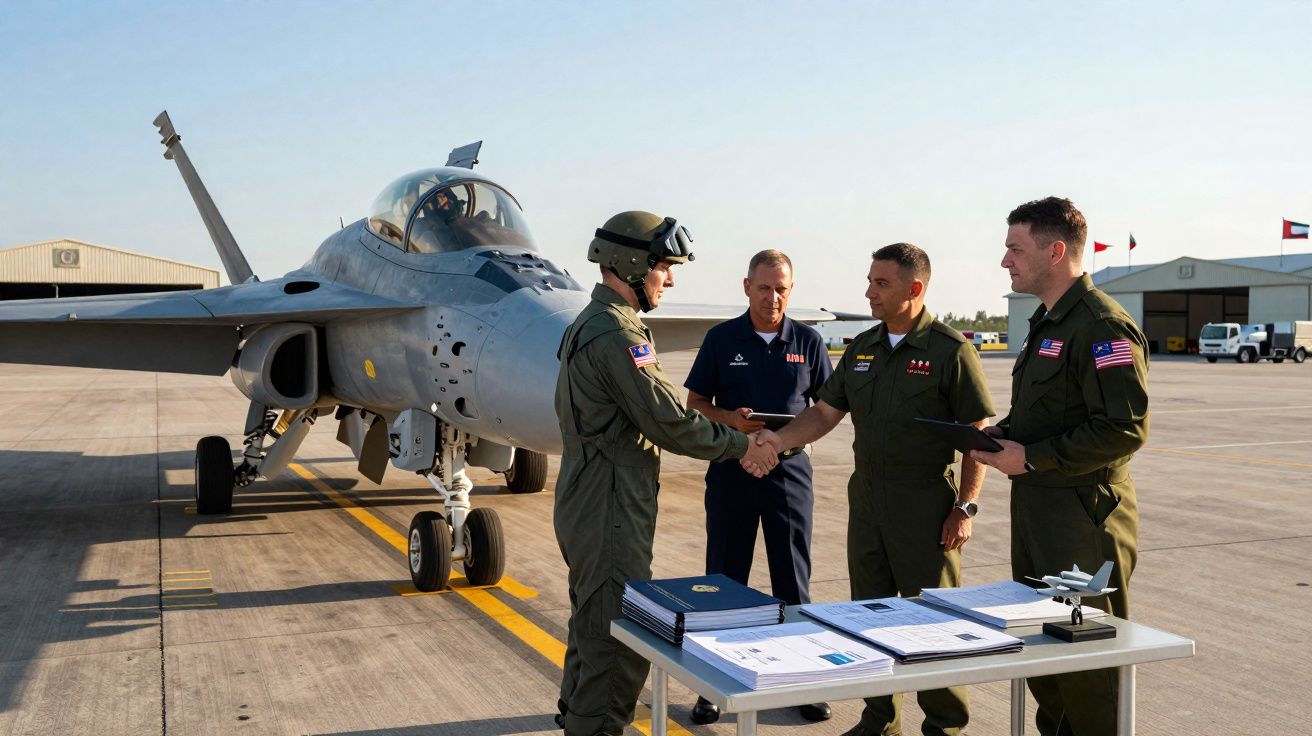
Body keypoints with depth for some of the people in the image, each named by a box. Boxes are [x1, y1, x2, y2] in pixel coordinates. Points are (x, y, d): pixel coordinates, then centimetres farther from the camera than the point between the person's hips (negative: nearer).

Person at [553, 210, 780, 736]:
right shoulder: (618, 333, -20)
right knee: (619, 638, -4)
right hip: (610, 513, -11)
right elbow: (668, 421, -21)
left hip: (587, 505, 11)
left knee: (593, 623, 24)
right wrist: (742, 445, -8)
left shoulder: (588, 324, 14)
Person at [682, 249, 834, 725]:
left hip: (789, 468, 0)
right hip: (732, 468, 0)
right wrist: (730, 420, -15)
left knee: (793, 578, 6)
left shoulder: (808, 341, 3)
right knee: (724, 577, 5)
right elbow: (695, 402, 4)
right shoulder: (721, 339, 1)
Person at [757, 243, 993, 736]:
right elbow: (825, 413, 11)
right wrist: (779, 439, -6)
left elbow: (979, 433, -10)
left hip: (927, 506, -6)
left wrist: (966, 506, -13)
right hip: (867, 501, 6)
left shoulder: (950, 350, -9)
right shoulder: (862, 349, 10)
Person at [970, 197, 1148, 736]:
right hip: (1036, 509, 10)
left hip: (1083, 518, -10)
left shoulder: (1103, 327, -17)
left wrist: (1031, 457, -20)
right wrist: (1001, 435, 6)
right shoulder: (1047, 322, 15)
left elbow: (1125, 429, -24)